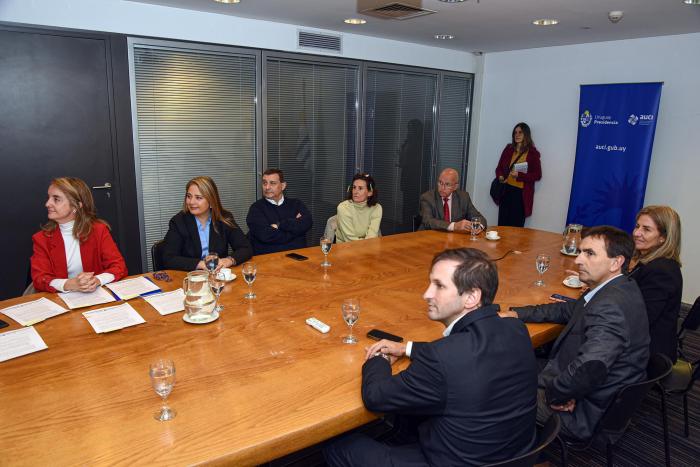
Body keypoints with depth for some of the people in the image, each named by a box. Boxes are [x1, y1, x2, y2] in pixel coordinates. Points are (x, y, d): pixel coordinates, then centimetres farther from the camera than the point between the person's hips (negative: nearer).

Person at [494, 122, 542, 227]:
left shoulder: (533, 153, -2)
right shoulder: (508, 149, 10)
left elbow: (537, 175, -4)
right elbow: (499, 167, 15)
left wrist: (519, 175, -18)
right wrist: (500, 176, -7)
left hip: (521, 194, -4)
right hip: (505, 191, 4)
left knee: (516, 226, -1)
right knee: (502, 224, 4)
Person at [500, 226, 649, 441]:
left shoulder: (609, 307, -32)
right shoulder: (617, 289, 1)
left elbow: (589, 369, -44)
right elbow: (570, 310, 15)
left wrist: (553, 394, -24)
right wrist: (517, 313, 4)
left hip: (585, 413, -9)